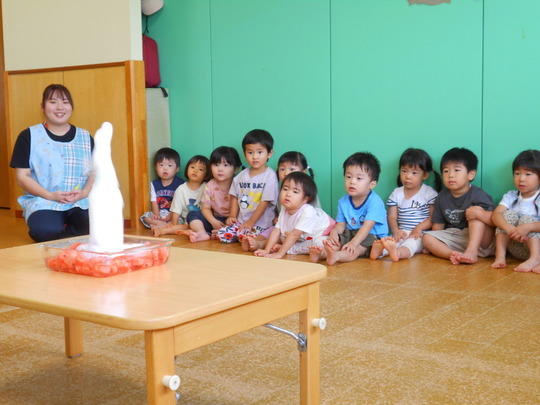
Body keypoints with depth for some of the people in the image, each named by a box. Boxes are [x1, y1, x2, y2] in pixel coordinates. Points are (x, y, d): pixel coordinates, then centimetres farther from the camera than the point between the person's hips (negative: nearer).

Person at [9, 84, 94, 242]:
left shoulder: (85, 137, 14)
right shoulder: (29, 137, 7)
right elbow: (22, 177, 2)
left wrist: (84, 192, -11)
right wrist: (50, 195, -12)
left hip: (81, 203, 2)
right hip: (43, 203, -2)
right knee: (45, 231, -37)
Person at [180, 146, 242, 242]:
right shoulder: (210, 186, 3)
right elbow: (205, 208, 2)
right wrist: (213, 221, -15)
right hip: (216, 220, 4)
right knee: (192, 214, -12)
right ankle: (202, 233, -35)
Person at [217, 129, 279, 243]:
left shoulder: (270, 175, -8)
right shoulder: (242, 175, 11)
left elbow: (265, 202, -11)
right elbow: (234, 197, 16)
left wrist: (251, 222, -13)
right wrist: (232, 216, 2)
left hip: (260, 224, -5)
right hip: (240, 221, 5)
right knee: (222, 234, -15)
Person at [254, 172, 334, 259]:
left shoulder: (307, 212, -32)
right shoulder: (284, 210, -9)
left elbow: (294, 235, -34)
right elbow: (276, 231, -10)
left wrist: (279, 253, -35)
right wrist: (266, 250, -20)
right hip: (302, 239, 7)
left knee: (320, 244, -35)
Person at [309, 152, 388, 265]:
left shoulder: (374, 201, -15)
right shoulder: (343, 201, 6)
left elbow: (367, 226, -23)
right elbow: (340, 224, 6)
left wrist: (353, 243, -35)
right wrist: (334, 232, -20)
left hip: (373, 236, -7)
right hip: (351, 233, 7)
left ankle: (337, 256, -61)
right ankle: (322, 253, -47)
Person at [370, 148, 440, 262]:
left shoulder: (429, 193, 5)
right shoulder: (396, 193, 16)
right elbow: (392, 217, 10)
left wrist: (419, 228, -17)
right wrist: (396, 231, -11)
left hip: (421, 234, -4)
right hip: (402, 233, 4)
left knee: (412, 241, -37)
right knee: (392, 240, -29)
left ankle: (398, 252, -67)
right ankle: (380, 250, -60)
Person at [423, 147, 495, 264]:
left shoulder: (478, 195, -7)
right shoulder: (442, 197, 8)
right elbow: (437, 226, 10)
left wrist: (479, 213, -33)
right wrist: (433, 246, -4)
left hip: (480, 242, -4)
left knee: (478, 210, -23)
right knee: (427, 237, -13)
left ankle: (472, 252, -36)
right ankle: (453, 255, -37)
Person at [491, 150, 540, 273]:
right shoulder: (510, 197, 4)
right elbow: (496, 214, -15)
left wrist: (528, 227, -40)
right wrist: (510, 229, -34)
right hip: (515, 249, 3)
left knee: (526, 219, -23)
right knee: (509, 214, -15)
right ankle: (500, 256, -24)